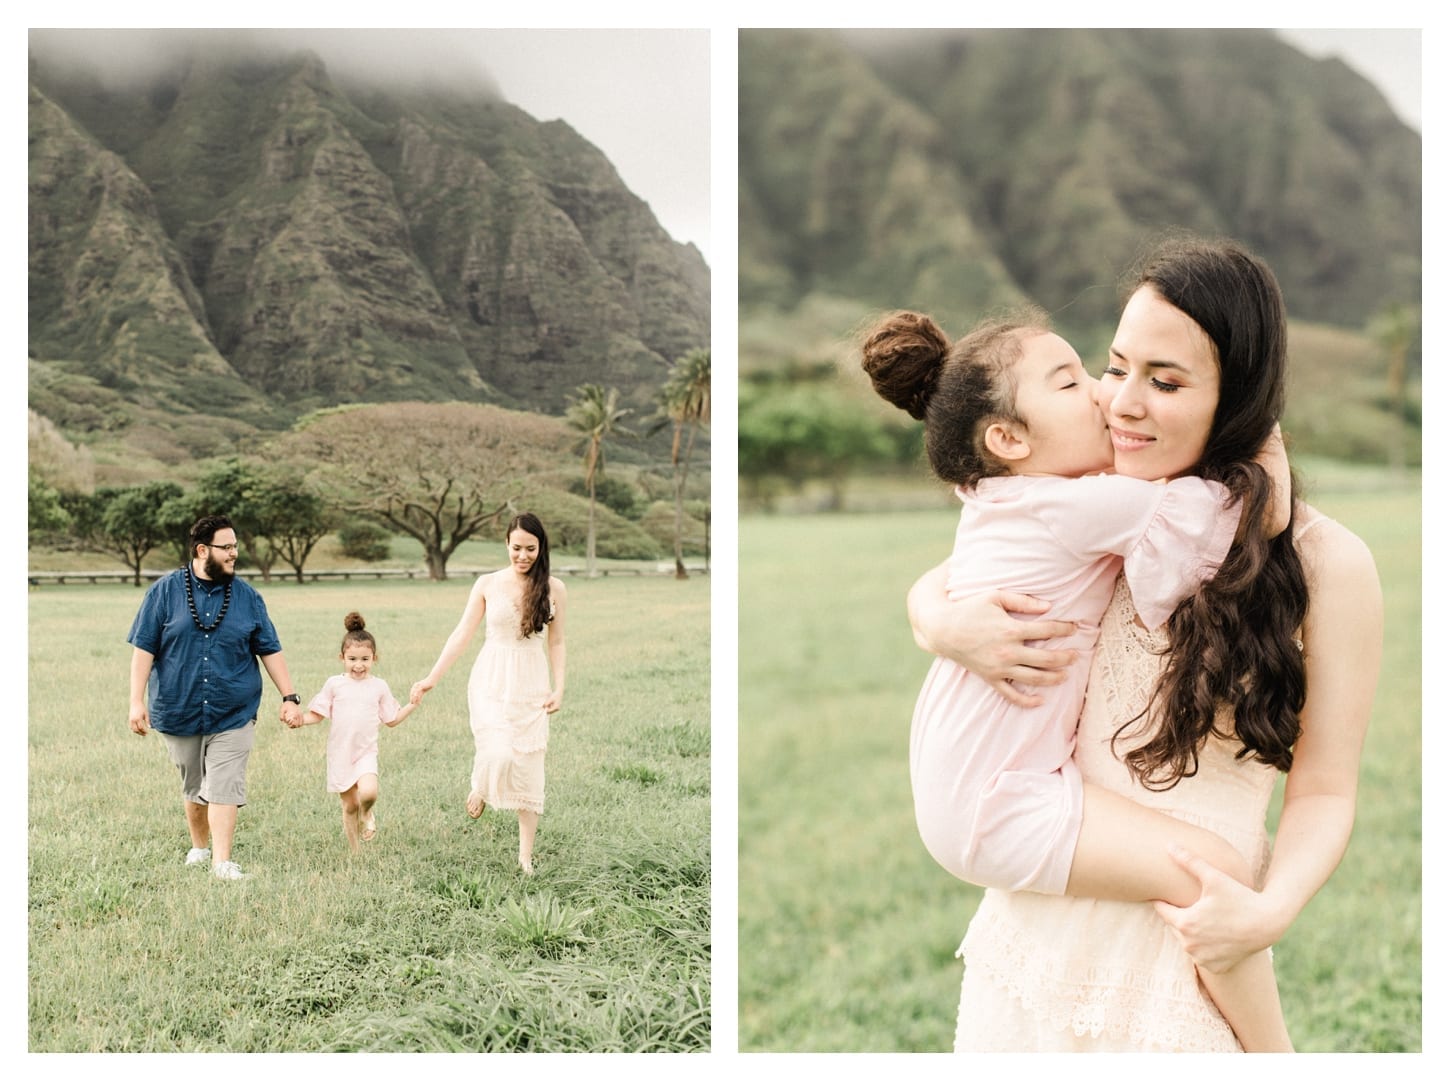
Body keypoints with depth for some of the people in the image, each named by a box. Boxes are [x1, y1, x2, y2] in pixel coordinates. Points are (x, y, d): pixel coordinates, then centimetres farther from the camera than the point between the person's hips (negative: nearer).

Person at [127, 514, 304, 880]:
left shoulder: (246, 597, 4)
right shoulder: (165, 591, -1)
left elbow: (269, 651, 8)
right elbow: (144, 648, -2)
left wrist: (289, 697, 4)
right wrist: (137, 701, -7)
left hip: (233, 714, 0)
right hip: (179, 712, 0)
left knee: (224, 788, -8)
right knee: (193, 787, 14)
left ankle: (222, 862, -6)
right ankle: (199, 848, 33)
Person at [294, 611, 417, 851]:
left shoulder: (379, 687, 3)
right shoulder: (334, 684, 0)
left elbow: (392, 720, 11)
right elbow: (318, 714, 3)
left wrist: (413, 704, 0)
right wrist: (300, 720, -16)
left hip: (366, 752, 0)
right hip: (340, 753, 0)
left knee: (369, 793, -26)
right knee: (350, 805, 6)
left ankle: (367, 814, 10)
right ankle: (354, 852, 25)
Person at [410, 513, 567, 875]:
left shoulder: (553, 589, 0)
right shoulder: (487, 584, -1)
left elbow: (556, 642, 7)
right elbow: (462, 634, -1)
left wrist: (559, 688, -1)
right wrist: (432, 677, -7)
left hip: (531, 685, 1)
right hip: (491, 682, -1)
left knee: (529, 764, 2)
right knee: (497, 754, -19)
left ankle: (526, 855, 12)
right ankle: (479, 787, 19)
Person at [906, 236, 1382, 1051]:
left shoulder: (1327, 563, -12)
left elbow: (1324, 792, -6)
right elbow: (928, 589, 8)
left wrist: (1269, 913, -24)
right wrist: (950, 629, -15)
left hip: (1182, 938, -3)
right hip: (1034, 916, 4)